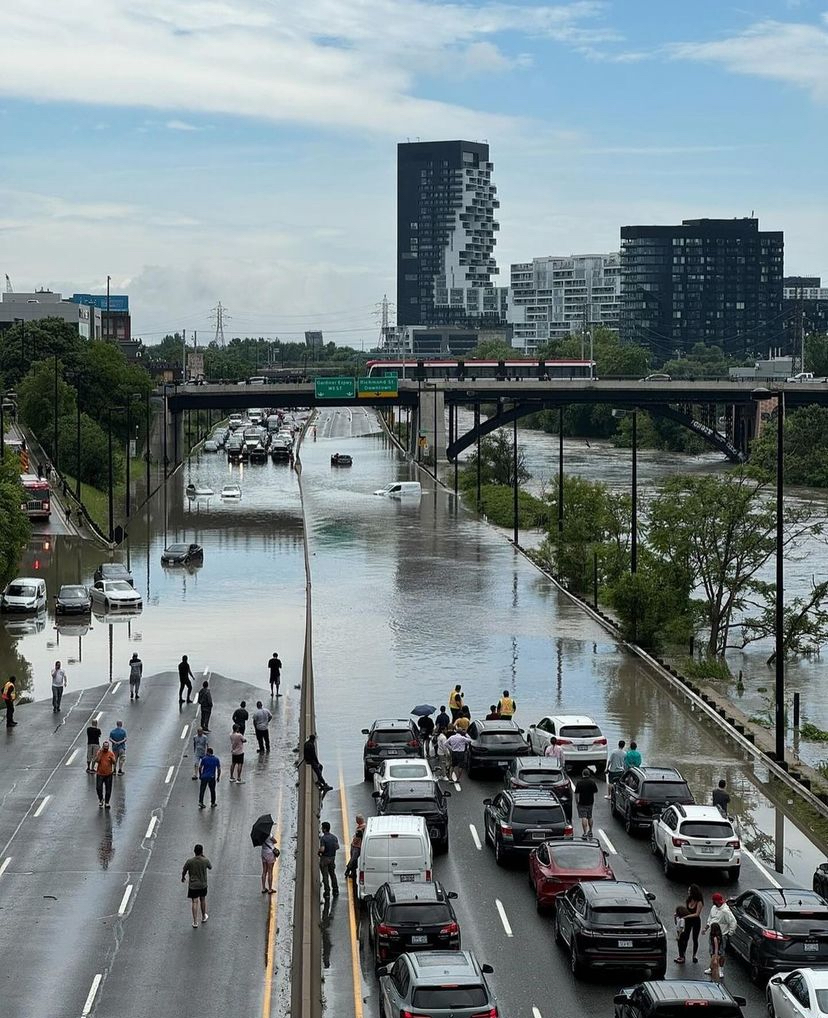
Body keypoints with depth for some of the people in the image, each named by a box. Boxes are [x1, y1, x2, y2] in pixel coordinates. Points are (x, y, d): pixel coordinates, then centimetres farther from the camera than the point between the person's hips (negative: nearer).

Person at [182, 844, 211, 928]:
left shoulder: (190, 861, -16)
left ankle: (195, 922, 2)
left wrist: (183, 878, 19)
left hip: (193, 885, -1)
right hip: (203, 885, 1)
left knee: (194, 902, 3)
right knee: (203, 900, 22)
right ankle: (203, 917, 39)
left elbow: (184, 871, -2)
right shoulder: (205, 861, -14)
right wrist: (204, 857, 11)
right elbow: (210, 867, 7)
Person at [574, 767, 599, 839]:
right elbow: (595, 792, 3)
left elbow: (576, 794, -10)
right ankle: (590, 832, 30)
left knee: (584, 818, -6)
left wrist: (577, 801, 2)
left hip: (582, 803, -4)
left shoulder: (579, 782, -10)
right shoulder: (592, 782, -2)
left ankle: (585, 833, -14)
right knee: (590, 817, 19)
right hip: (590, 802, 4)